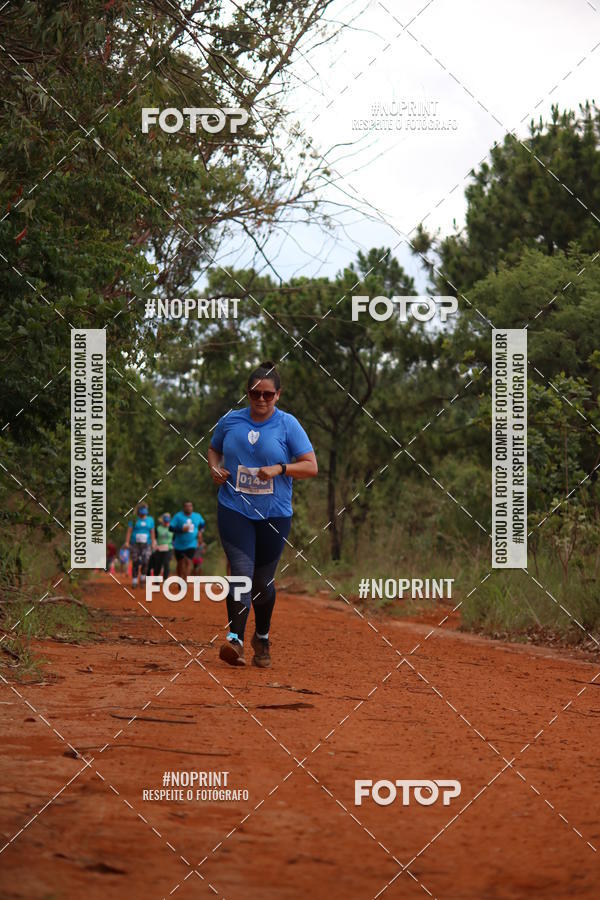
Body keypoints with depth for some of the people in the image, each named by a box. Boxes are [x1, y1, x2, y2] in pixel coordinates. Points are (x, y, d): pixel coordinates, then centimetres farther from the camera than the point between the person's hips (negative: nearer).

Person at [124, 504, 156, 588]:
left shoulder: (150, 520, 10)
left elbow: (152, 532, 13)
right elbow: (129, 531, -1)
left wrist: (153, 543, 7)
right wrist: (127, 542, -10)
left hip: (146, 544, 1)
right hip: (135, 544, -1)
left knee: (145, 561, -17)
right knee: (135, 563, -1)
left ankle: (143, 577, 3)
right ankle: (134, 581, 7)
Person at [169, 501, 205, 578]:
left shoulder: (197, 516, 2)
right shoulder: (178, 516, -8)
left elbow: (202, 524, 24)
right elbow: (171, 528, -13)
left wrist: (200, 531, 6)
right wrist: (181, 530, -26)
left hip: (191, 544, 0)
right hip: (179, 545, 0)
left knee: (189, 562, -16)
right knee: (181, 563, 11)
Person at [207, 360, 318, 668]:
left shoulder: (288, 424, -2)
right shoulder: (230, 421, 4)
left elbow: (311, 466, -5)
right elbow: (214, 448, 23)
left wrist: (280, 469, -19)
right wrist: (215, 468, 2)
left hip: (275, 514, 0)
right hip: (234, 510, 0)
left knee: (263, 580, 9)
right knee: (242, 572, -16)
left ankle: (262, 637, 30)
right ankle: (235, 639, -24)